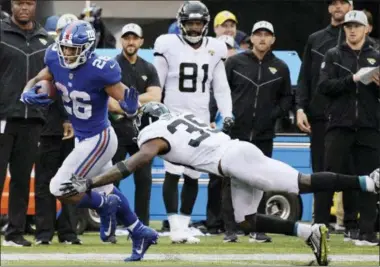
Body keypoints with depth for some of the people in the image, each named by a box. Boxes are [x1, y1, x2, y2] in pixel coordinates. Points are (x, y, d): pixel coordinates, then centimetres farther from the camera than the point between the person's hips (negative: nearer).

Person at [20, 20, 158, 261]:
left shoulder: (99, 70, -29)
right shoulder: (56, 61, -11)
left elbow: (125, 100, -25)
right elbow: (36, 81, 4)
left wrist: (130, 105, -49)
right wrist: (29, 93, -18)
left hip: (99, 140, -8)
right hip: (83, 139, 8)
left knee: (60, 190, -12)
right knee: (106, 191, 24)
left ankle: (105, 205, 12)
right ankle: (141, 234, 41)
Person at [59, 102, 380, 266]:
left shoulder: (154, 133, 3)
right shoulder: (183, 117, 27)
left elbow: (132, 165, -11)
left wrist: (88, 184, -9)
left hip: (235, 159, -8)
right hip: (239, 153, 8)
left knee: (302, 183, -10)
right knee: (246, 221, 12)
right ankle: (310, 232, 5)